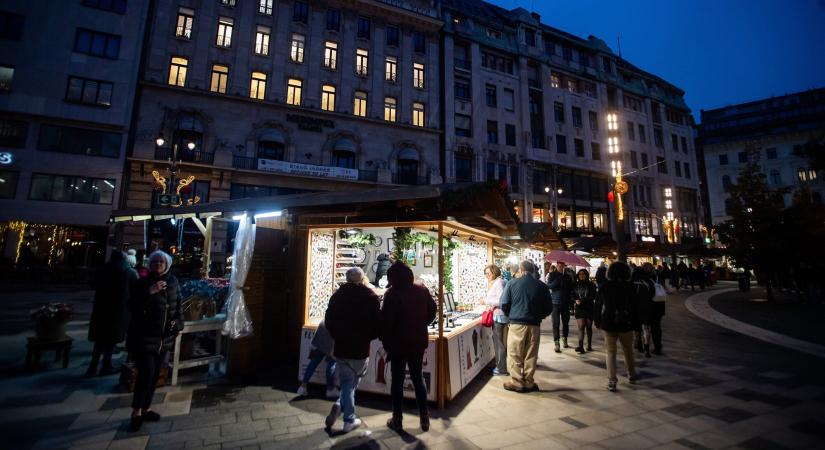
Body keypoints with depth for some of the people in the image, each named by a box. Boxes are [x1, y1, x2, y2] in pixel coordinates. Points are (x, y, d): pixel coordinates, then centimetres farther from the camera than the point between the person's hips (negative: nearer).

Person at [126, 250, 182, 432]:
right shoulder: (142, 283, -8)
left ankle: (146, 409, 27)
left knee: (155, 374, 12)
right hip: (143, 337, -4)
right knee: (146, 373, -9)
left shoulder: (173, 282, 4)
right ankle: (136, 412, 9)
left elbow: (178, 306, 12)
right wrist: (149, 292, -28)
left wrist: (178, 323, 0)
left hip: (164, 337, 4)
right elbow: (132, 307, -16)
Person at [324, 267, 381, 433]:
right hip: (361, 348, -2)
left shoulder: (337, 295, 0)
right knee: (352, 382, 15)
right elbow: (377, 322, -10)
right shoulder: (370, 296, -10)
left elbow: (329, 320, 5)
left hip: (341, 347, 3)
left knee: (347, 382, 17)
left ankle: (348, 417, 8)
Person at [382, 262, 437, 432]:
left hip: (398, 343, -4)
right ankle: (424, 418, 24)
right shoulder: (422, 290, -3)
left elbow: (386, 321, -18)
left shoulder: (392, 294, -18)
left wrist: (386, 342, -5)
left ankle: (397, 420, 20)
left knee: (397, 381, 11)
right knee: (418, 378, 18)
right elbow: (432, 309, 7)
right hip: (419, 341, 4)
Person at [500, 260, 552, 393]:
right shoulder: (541, 286, 2)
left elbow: (504, 304, -7)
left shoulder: (512, 283, -5)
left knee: (515, 355, 7)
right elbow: (549, 308, 5)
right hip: (534, 325, 3)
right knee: (530, 356, 12)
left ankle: (517, 382, 13)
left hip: (516, 324, -2)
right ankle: (529, 382, 20)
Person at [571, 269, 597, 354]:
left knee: (588, 327, 10)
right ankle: (580, 346, -15)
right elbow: (573, 296, 10)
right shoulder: (575, 285, 9)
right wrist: (576, 300, -11)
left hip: (589, 308, 0)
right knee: (581, 327, -9)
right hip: (579, 308, 1)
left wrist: (582, 301, -15)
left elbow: (592, 297, -5)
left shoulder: (591, 285, 2)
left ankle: (589, 345, 22)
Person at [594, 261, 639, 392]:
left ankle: (611, 381, 3)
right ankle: (631, 375, 37)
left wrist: (597, 321, 6)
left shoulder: (604, 287, -5)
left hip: (608, 324, 0)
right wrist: (635, 322, 4)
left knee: (611, 352, 6)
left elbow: (598, 305, -2)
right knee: (628, 350, 20)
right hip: (626, 324, 1)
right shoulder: (630, 287, -6)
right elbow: (634, 306, -4)